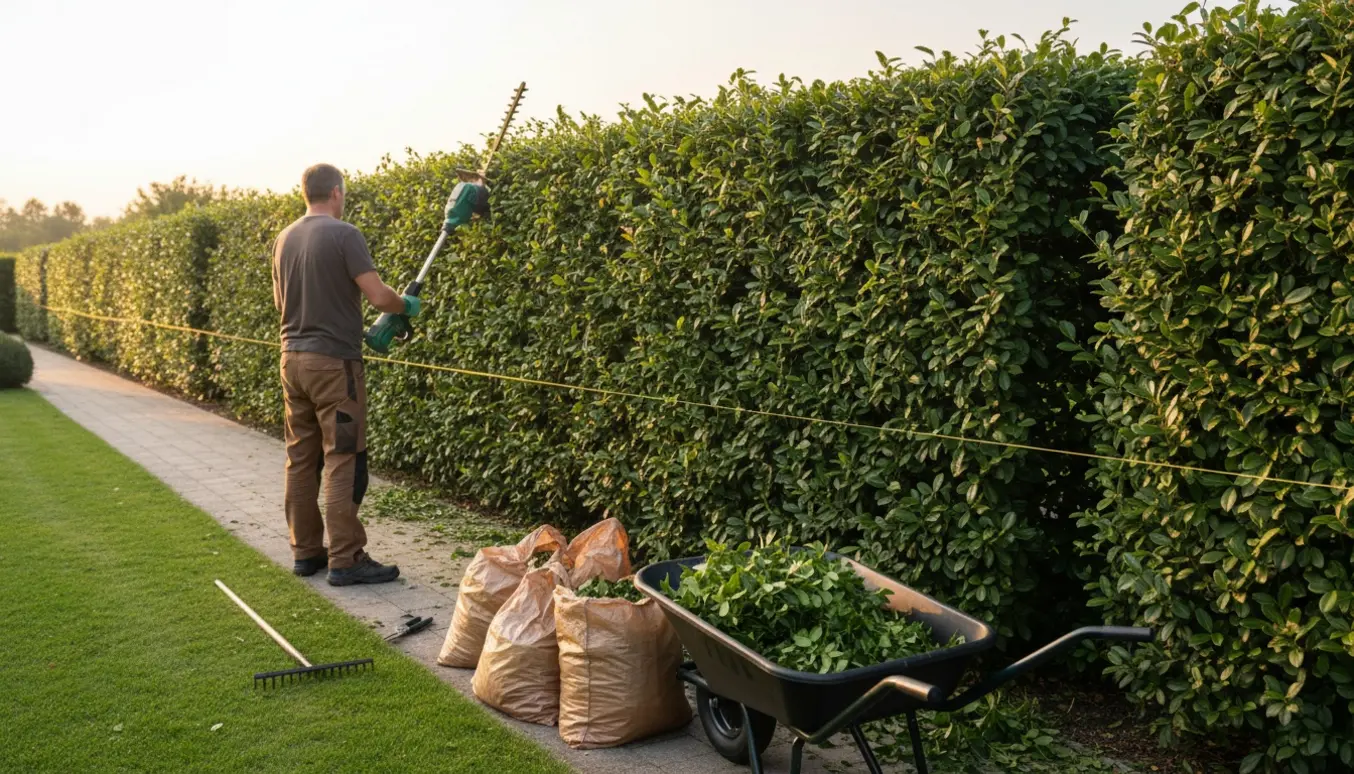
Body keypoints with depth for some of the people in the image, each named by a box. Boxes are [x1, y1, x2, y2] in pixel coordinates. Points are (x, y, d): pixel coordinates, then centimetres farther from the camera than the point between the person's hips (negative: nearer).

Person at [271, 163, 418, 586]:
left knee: (301, 459, 12)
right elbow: (378, 296, -17)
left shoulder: (285, 239, 11)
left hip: (293, 358, 7)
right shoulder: (344, 234, -11)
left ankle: (306, 552, 19)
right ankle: (345, 559, -1)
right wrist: (407, 305, 4)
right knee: (343, 461, -3)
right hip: (334, 361, -7)